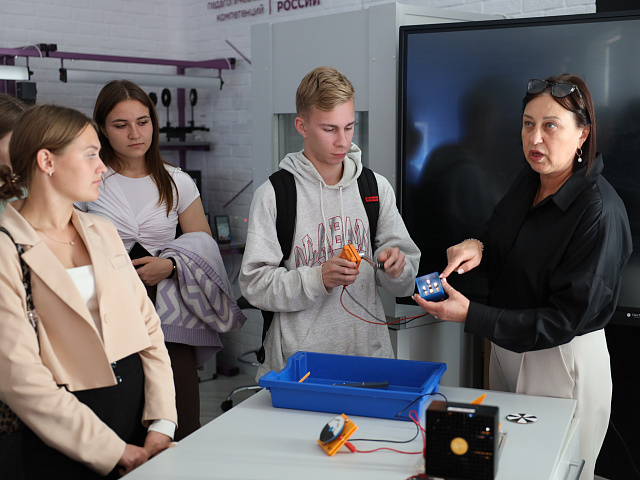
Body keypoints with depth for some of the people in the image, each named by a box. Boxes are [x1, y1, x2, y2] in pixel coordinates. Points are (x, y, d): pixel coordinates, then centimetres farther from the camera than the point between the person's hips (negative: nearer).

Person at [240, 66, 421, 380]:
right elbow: (254, 285, -9)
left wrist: (395, 269, -13)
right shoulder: (273, 195, -4)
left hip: (369, 354, 3)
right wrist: (318, 279, -20)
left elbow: (403, 286, 9)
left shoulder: (377, 188, 7)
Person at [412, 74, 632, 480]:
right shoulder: (528, 181, -1)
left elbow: (567, 318, -24)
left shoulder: (600, 211, -24)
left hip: (563, 361, -7)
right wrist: (477, 246, -10)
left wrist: (471, 315, -29)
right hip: (506, 345, 7)